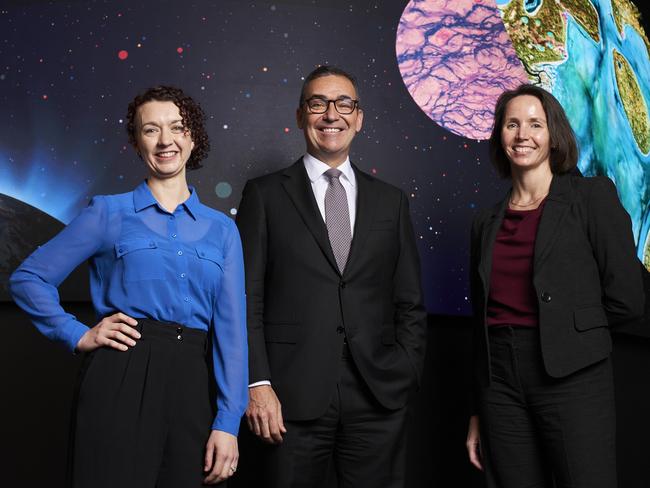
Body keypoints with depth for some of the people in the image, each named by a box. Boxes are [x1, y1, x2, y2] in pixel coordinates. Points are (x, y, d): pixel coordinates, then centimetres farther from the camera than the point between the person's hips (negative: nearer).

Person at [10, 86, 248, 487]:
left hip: (193, 383, 3)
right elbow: (29, 278, 9)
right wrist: (79, 336, -2)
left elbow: (231, 326, 3)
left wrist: (228, 422, -3)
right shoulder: (110, 213, 4)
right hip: (122, 378, -2)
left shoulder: (221, 229, 10)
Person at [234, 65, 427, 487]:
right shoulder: (265, 195, 5)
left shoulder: (391, 201, 12)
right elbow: (247, 299, -1)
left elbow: (410, 305, 12)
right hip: (292, 402, -2)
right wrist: (257, 384, -9)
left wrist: (403, 377, 1)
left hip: (379, 402, 2)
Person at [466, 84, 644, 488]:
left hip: (572, 377, -4)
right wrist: (477, 415, 13)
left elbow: (626, 299, -6)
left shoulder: (593, 196, -1)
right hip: (499, 381, 4)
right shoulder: (487, 223, 12)